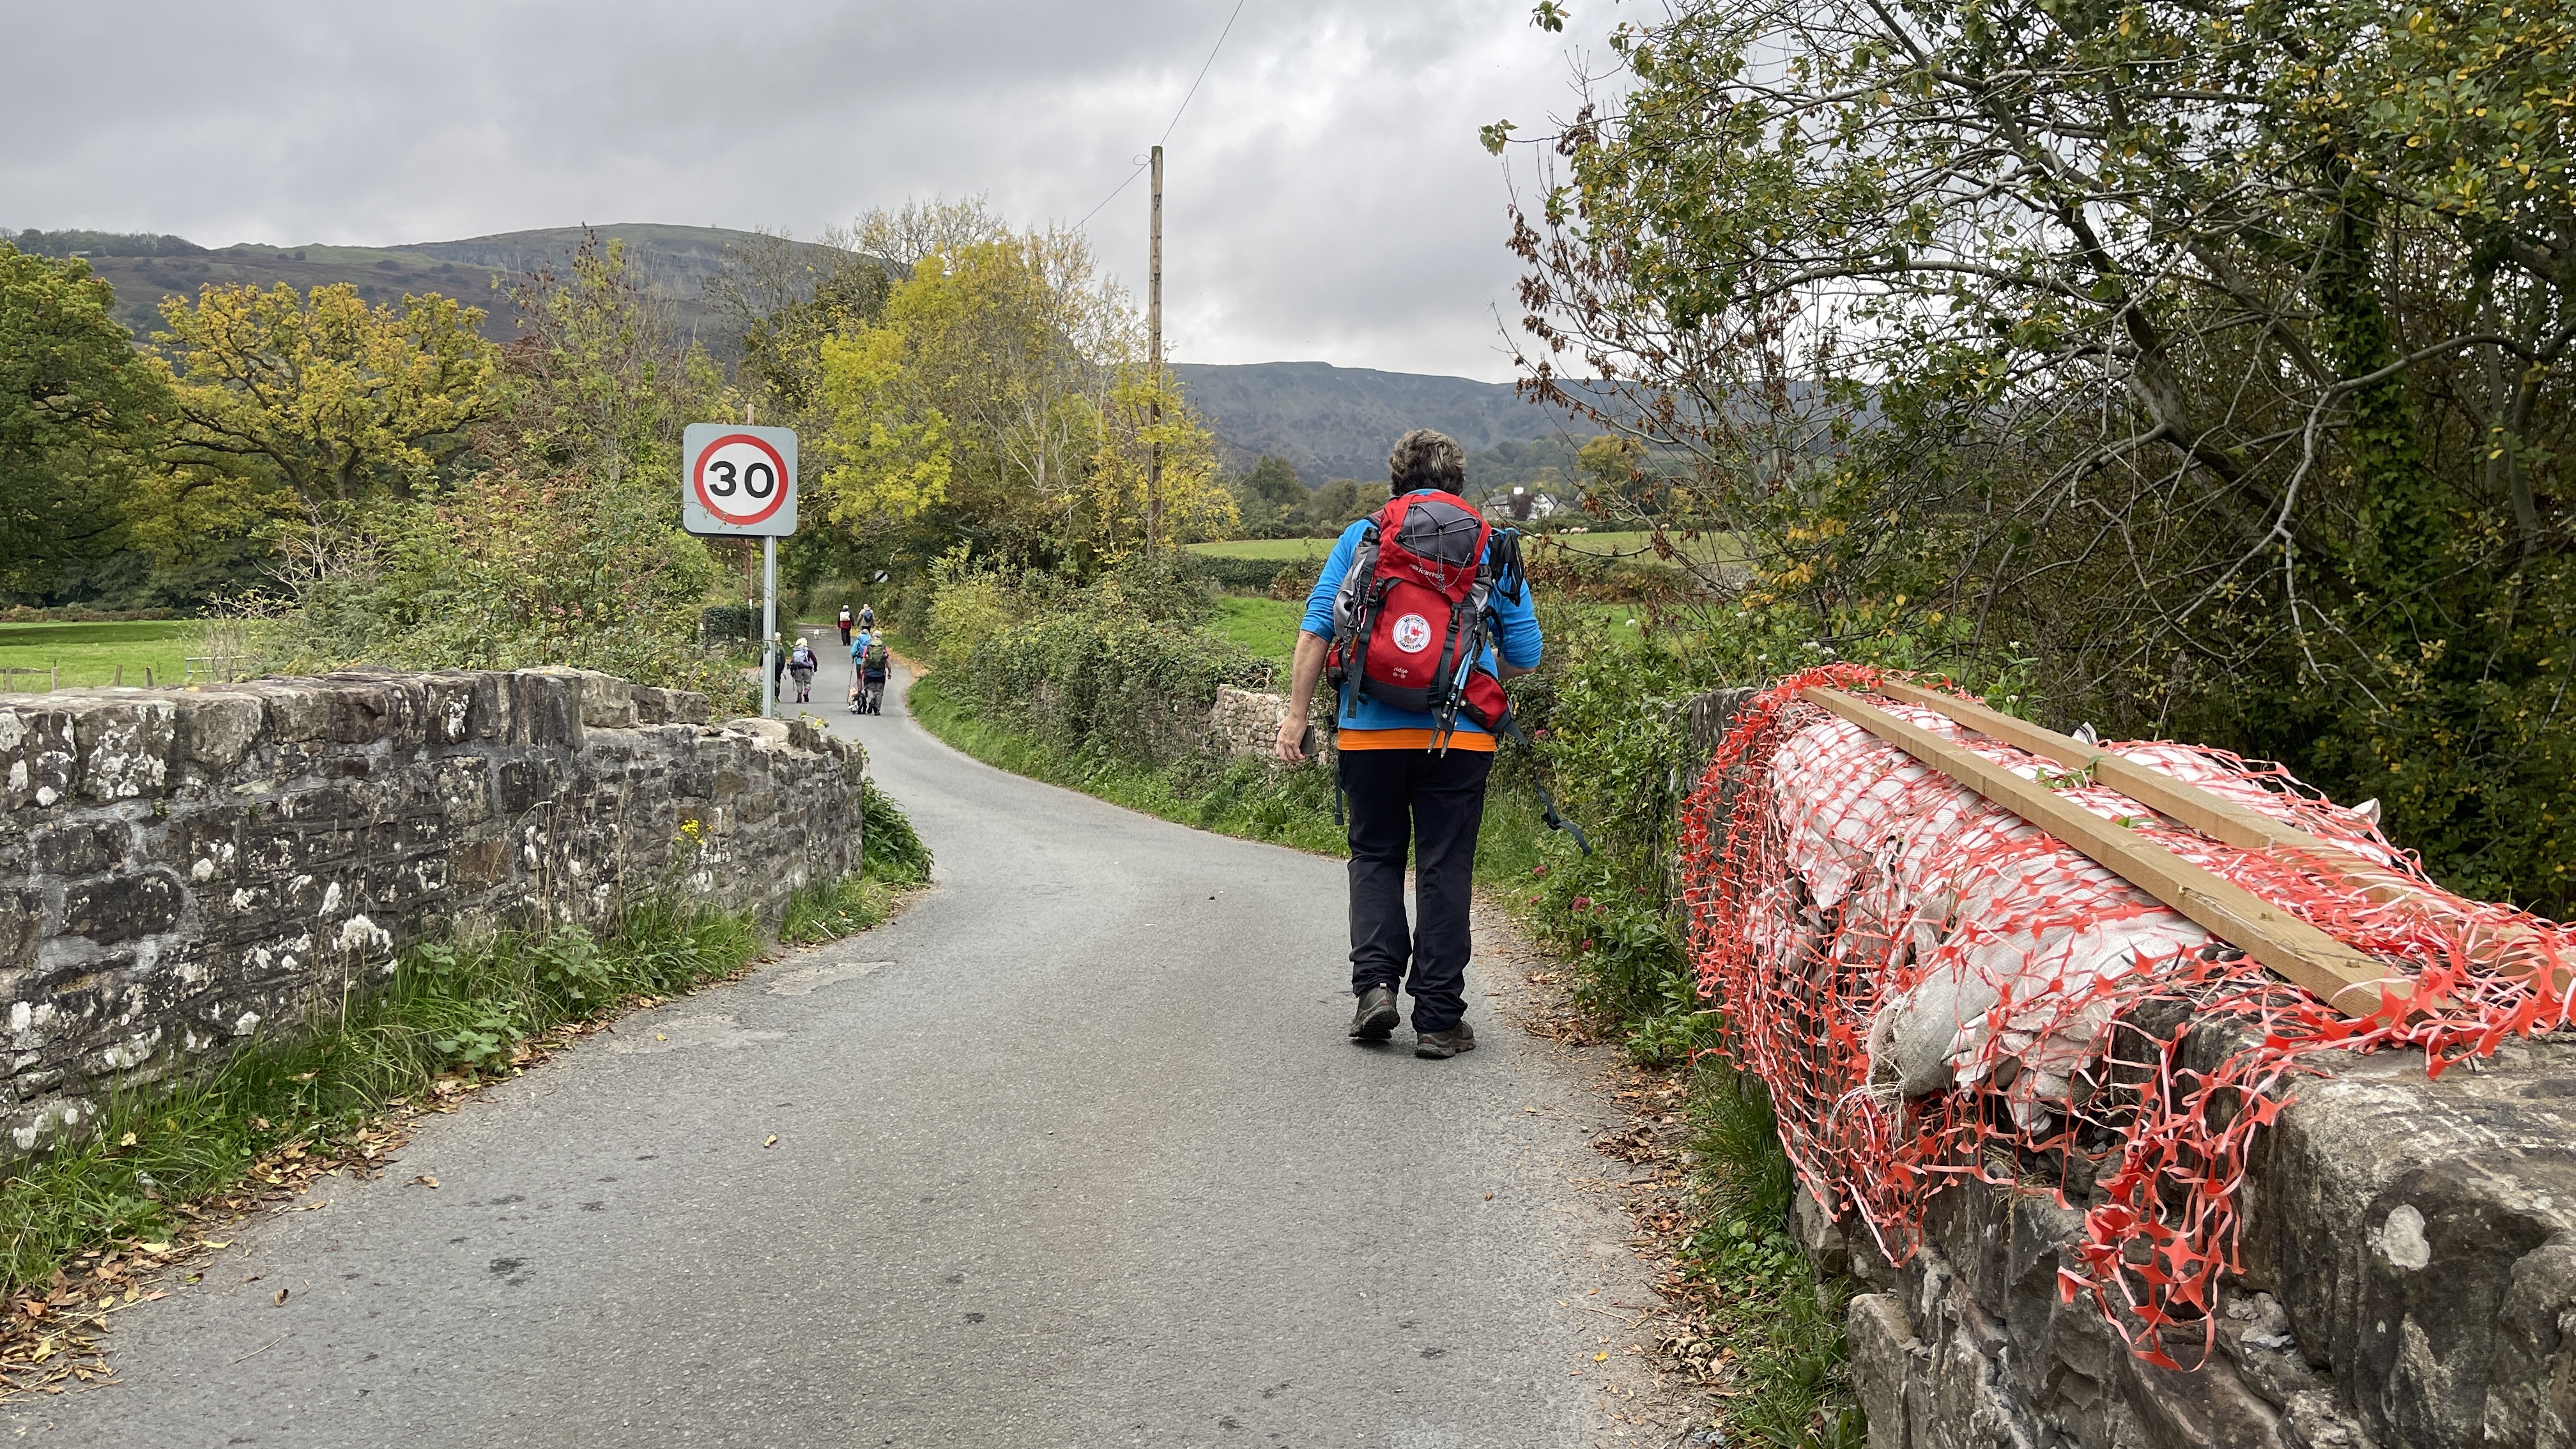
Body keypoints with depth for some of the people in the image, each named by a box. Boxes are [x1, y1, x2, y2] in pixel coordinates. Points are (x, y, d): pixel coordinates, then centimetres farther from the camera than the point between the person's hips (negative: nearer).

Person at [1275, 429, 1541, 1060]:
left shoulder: (1361, 536, 8)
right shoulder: (1490, 545, 8)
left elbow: (1317, 629, 0)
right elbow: (1524, 653, 8)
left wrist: (1297, 714, 2)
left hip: (1370, 729, 1)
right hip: (1459, 735, 0)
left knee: (1375, 857, 16)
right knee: (1444, 868, 5)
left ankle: (1375, 982, -1)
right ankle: (1438, 1019, 6)